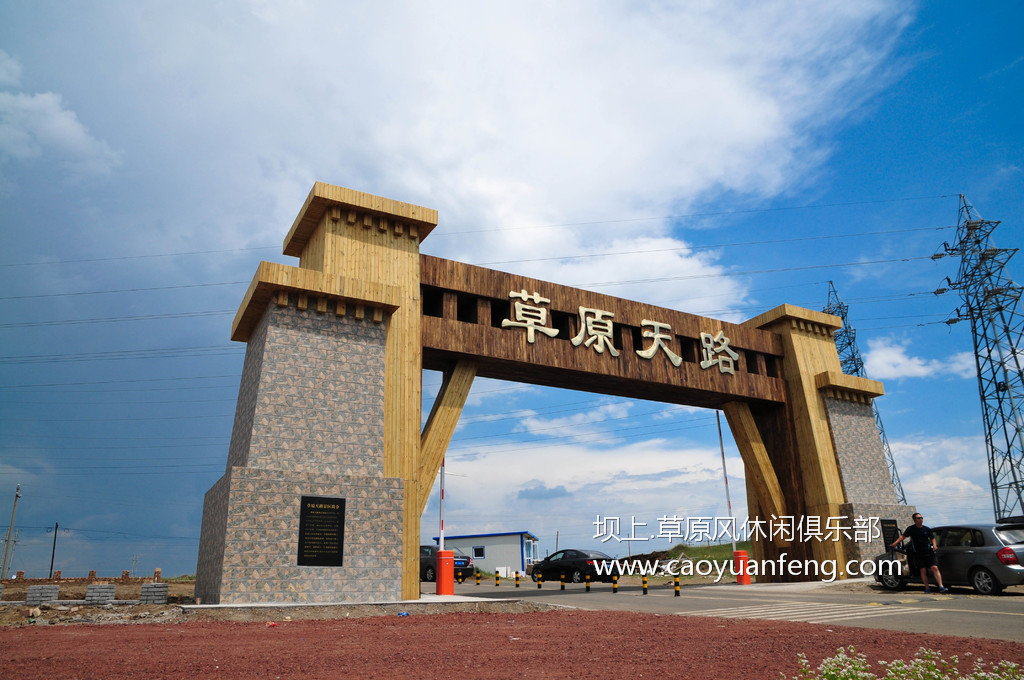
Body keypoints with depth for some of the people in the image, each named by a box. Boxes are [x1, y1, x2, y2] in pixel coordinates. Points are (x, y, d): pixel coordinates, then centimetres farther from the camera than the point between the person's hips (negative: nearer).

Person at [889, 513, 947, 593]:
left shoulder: (927, 529, 7)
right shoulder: (911, 529, 1)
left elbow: (932, 538, 20)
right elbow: (903, 536, -2)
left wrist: (934, 545, 1)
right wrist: (894, 544, -13)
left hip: (928, 553, 1)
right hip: (918, 554, -1)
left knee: (935, 568, -11)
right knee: (923, 570, -2)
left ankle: (941, 587, -13)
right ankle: (927, 588, 7)